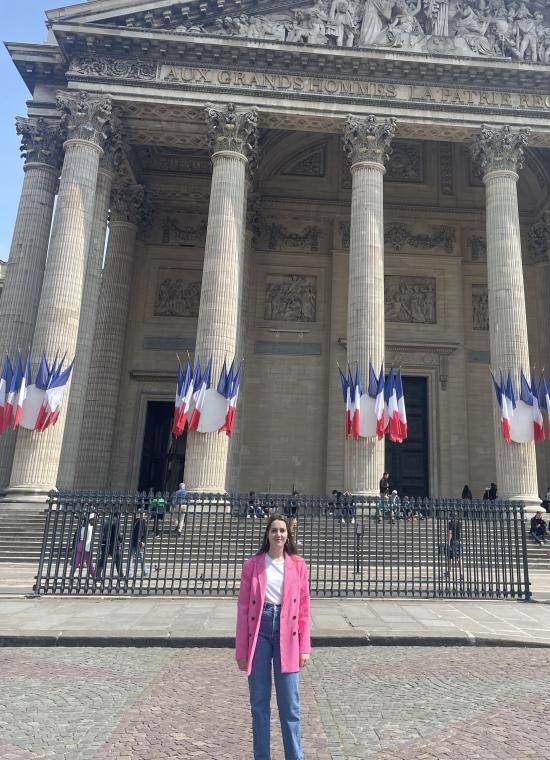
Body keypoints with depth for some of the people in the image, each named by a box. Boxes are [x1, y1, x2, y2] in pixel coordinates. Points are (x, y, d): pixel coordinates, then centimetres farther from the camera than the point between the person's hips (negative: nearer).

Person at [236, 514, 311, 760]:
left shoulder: (298, 565, 2)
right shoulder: (252, 564, 0)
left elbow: (304, 609, 5)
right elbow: (243, 608, 1)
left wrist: (305, 647, 0)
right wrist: (241, 649, -1)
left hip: (286, 632, 0)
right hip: (259, 631, 0)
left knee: (290, 704, 6)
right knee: (259, 702, 10)